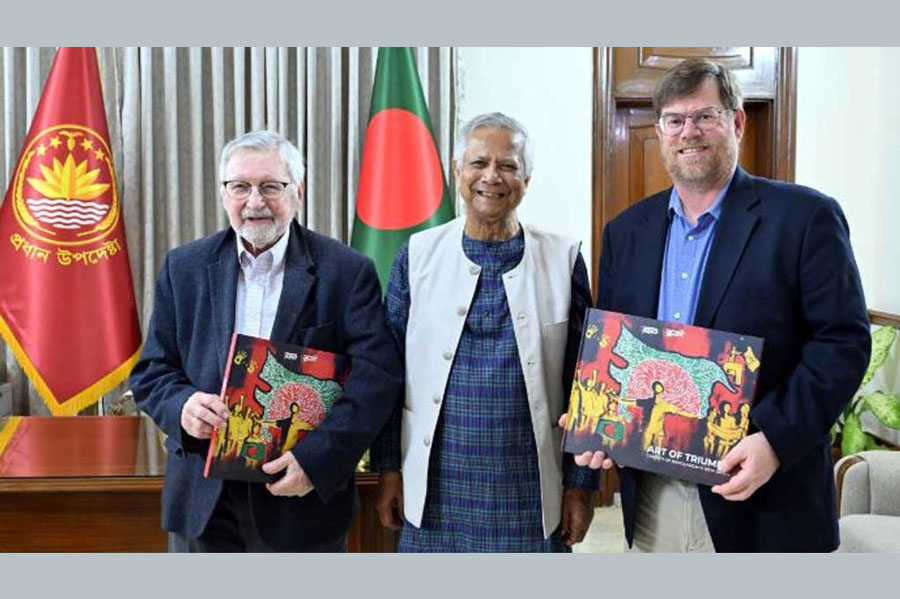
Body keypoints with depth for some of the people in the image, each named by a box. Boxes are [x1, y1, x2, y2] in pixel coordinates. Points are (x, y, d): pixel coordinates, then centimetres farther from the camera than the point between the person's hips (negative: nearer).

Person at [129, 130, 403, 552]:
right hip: (205, 503, 3)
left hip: (304, 501, -2)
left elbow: (377, 374, -12)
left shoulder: (346, 271, -5)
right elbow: (150, 371, 8)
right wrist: (182, 406, -15)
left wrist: (317, 457, -22)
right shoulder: (184, 268, 6)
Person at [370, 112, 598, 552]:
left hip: (528, 492, 0)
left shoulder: (562, 259, 0)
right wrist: (388, 468, 3)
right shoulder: (418, 253, 2)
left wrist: (581, 484, 1)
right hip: (436, 490, 1)